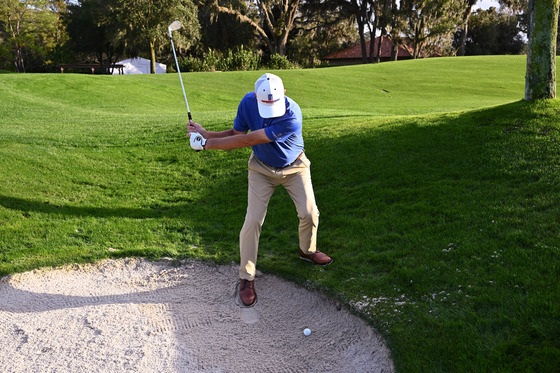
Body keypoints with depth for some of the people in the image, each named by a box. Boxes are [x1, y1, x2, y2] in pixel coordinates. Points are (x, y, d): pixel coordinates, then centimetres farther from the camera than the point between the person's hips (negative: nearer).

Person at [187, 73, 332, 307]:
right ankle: (246, 277, 3)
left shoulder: (292, 117, -37)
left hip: (294, 167, -1)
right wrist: (206, 134, -23)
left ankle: (307, 250, 31)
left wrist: (208, 143, -31)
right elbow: (236, 134, -8)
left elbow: (247, 140, -36)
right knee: (253, 220, -9)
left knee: (309, 213, -2)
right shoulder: (248, 103, -21)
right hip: (262, 169, 2)